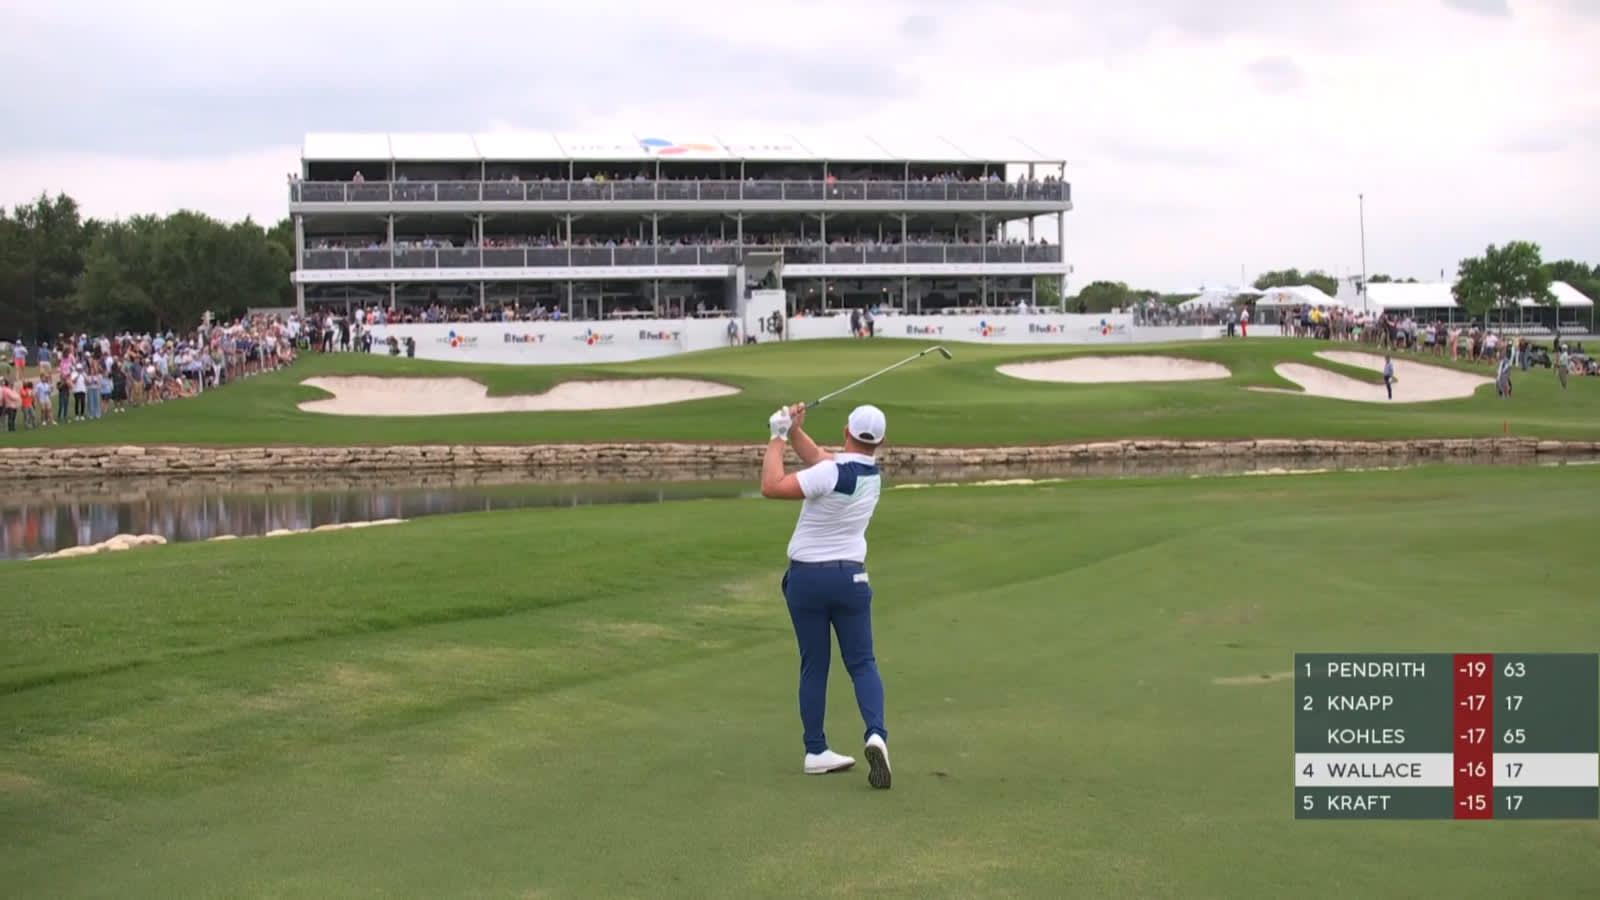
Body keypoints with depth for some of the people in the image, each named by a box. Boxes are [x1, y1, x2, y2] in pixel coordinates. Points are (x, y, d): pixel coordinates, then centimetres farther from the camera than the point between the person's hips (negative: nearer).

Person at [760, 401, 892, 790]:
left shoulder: (833, 474, -19)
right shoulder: (872, 474, 1)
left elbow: (772, 486, -23)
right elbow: (819, 458, 13)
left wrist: (777, 437, -14)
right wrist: (794, 431, 1)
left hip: (806, 578, -3)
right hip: (849, 577, 3)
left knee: (814, 666, 8)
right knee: (862, 663, 7)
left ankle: (816, 750, 12)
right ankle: (876, 734, -16)